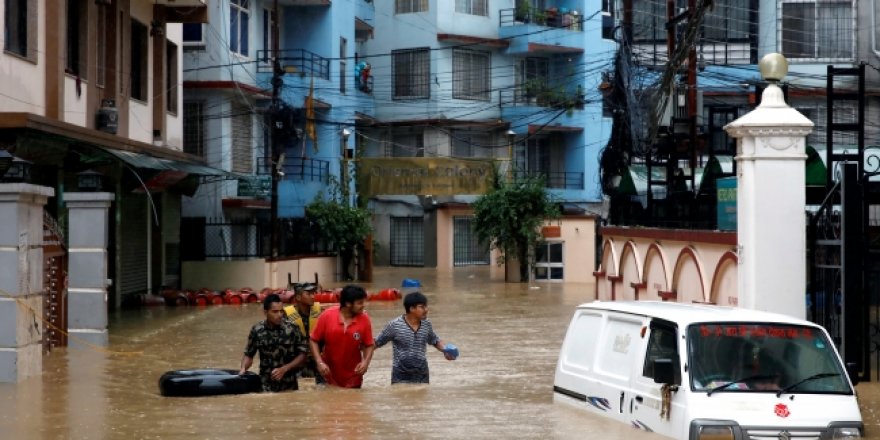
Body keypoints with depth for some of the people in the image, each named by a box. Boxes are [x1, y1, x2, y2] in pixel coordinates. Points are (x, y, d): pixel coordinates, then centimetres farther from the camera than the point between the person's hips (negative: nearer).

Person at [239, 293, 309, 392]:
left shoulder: (292, 328, -7)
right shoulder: (257, 330, -3)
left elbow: (302, 354, -2)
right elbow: (248, 354, 8)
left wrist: (284, 369, -12)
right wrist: (243, 368, -10)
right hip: (265, 387, 1)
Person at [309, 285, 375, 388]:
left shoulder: (364, 319, -8)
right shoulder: (327, 316, -11)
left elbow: (369, 345, 0)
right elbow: (314, 340, -3)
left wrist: (366, 362, -18)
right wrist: (319, 362, -14)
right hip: (329, 377, -1)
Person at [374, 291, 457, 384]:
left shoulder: (426, 325, 0)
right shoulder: (394, 325, -13)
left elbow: (435, 341, 16)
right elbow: (378, 342, -3)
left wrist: (446, 349, -1)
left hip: (422, 375, 4)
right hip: (401, 377, -4)